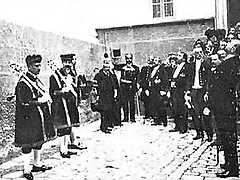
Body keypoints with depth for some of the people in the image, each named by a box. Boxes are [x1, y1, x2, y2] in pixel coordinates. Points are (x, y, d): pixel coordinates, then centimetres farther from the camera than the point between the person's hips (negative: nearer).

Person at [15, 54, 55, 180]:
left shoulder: (37, 80, 12)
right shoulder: (23, 83, -16)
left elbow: (44, 95, 21)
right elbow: (24, 102, -22)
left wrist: (46, 98, 1)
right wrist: (40, 100, -18)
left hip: (40, 117, 9)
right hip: (28, 119, -9)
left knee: (39, 141, 17)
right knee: (27, 144, -1)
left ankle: (37, 165, 32)